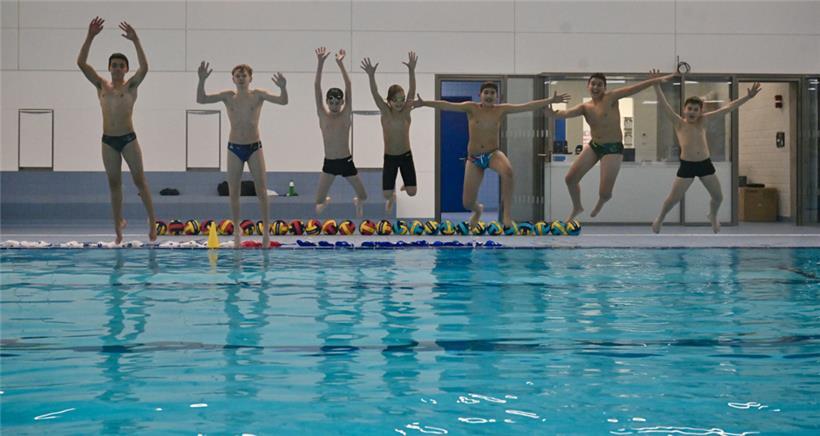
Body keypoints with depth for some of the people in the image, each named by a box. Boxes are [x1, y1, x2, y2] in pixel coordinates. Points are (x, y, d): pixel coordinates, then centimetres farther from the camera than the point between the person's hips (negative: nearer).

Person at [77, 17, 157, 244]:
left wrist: (136, 41, -26)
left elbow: (144, 67, -19)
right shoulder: (101, 85, 7)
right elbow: (81, 63, -2)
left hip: (128, 138, -3)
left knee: (140, 180, -1)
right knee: (114, 184, 7)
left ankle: (152, 221, 7)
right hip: (108, 140, 3)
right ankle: (118, 224, 13)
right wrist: (90, 37, -12)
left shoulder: (131, 85, 0)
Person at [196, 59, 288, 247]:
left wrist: (283, 88, -37)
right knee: (233, 192, 5)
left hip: (254, 147, -2)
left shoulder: (258, 95, -5)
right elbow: (201, 99, -7)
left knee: (261, 191, -3)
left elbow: (283, 101, -16)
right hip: (234, 148, 2)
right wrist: (201, 80, -23)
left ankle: (266, 230, 4)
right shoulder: (228, 96, 0)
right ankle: (236, 231, 15)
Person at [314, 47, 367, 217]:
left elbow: (348, 86, -15)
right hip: (329, 163, 0)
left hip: (346, 162, 0)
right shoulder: (323, 115, -4)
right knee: (318, 201, -2)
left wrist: (340, 64, -24)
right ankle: (326, 201, 37)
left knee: (363, 196, 7)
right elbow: (316, 87, -13)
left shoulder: (346, 114, -5)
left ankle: (357, 203, 45)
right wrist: (320, 62, -22)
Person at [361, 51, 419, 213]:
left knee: (411, 192, 1)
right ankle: (392, 197, 38)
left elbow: (412, 90, -25)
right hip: (389, 158, 0)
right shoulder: (385, 112, -12)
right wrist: (371, 75, -45)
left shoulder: (406, 110, -10)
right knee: (386, 194, -1)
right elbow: (375, 94, -27)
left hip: (406, 156, 1)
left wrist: (411, 70, -41)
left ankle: (405, 184, 39)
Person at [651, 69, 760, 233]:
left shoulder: (703, 121, 6)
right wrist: (657, 86, -22)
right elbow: (665, 106, -11)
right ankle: (660, 218, 25)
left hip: (705, 164, 3)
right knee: (673, 198, -1)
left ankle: (713, 217, 42)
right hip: (686, 165, -3)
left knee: (718, 196, 12)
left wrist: (747, 97, 2)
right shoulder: (679, 123, -1)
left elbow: (727, 109, 4)